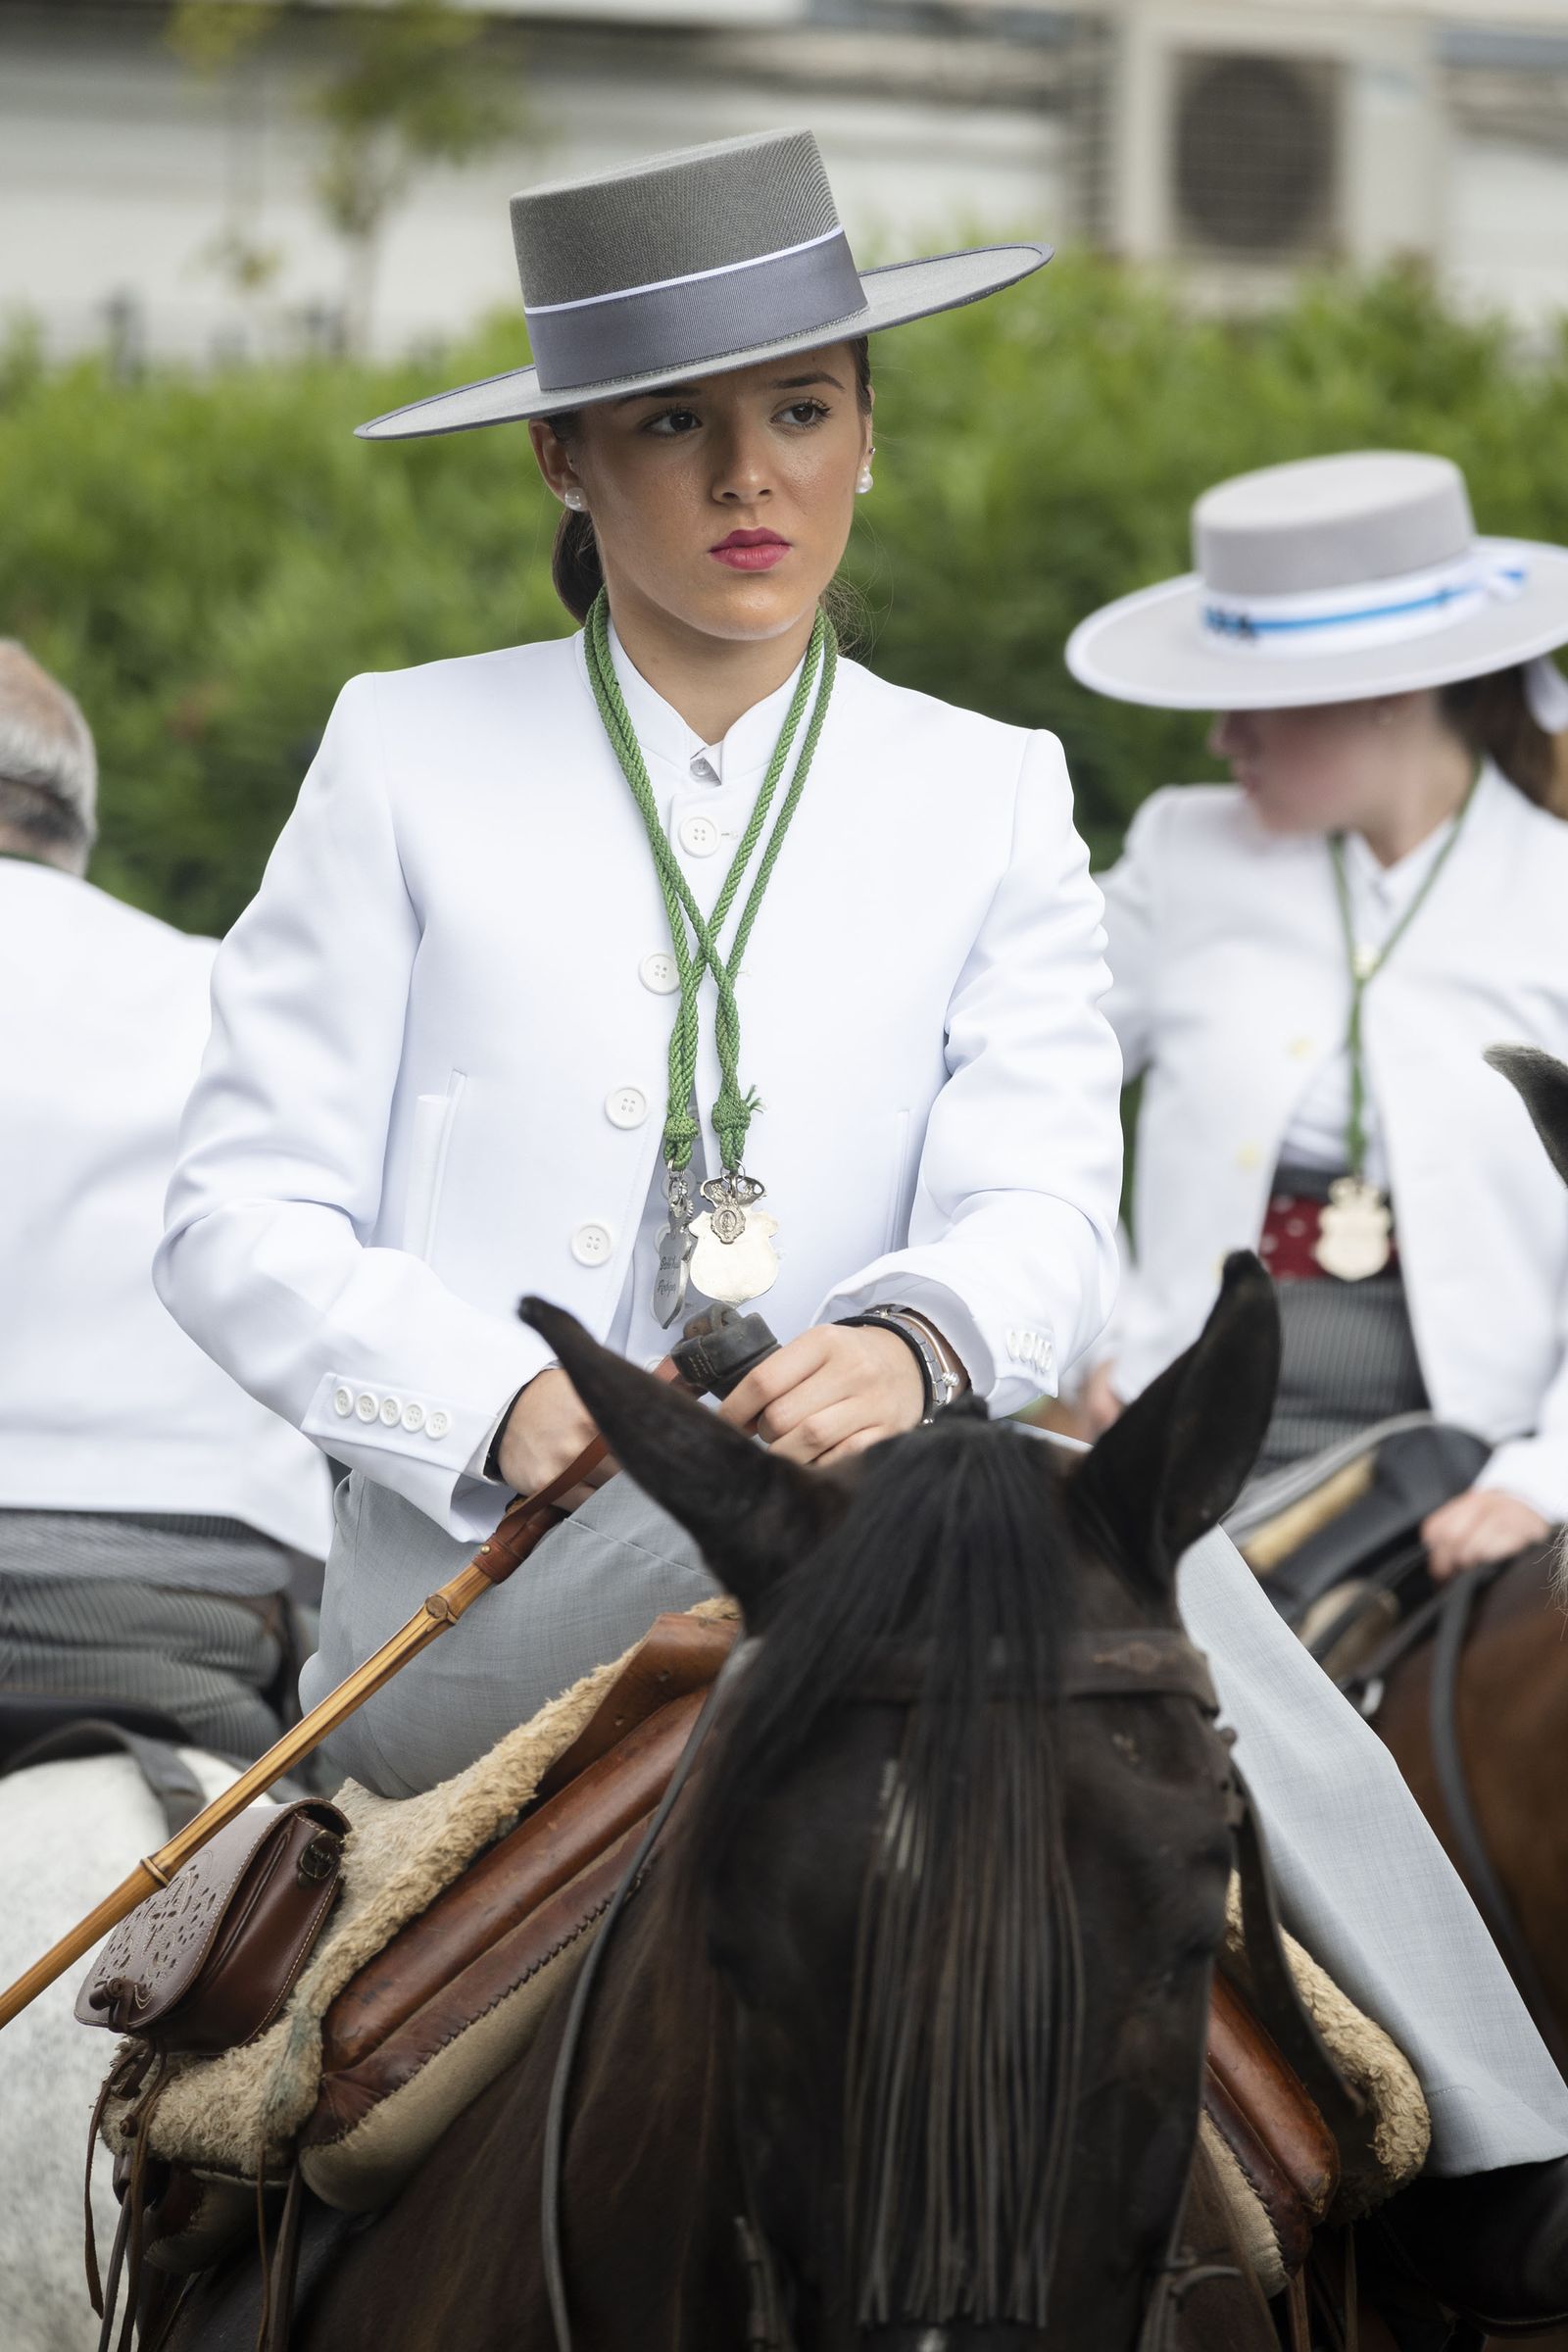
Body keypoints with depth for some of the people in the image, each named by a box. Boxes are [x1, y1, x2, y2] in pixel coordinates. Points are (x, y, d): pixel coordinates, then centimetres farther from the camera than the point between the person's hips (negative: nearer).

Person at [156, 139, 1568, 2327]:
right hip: (478, 1604, -3)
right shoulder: (409, 758, 8)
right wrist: (504, 1404, -16)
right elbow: (242, 1220, 3)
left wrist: (915, 1341, -27)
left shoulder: (991, 799, 13)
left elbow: (1045, 1201, -3)